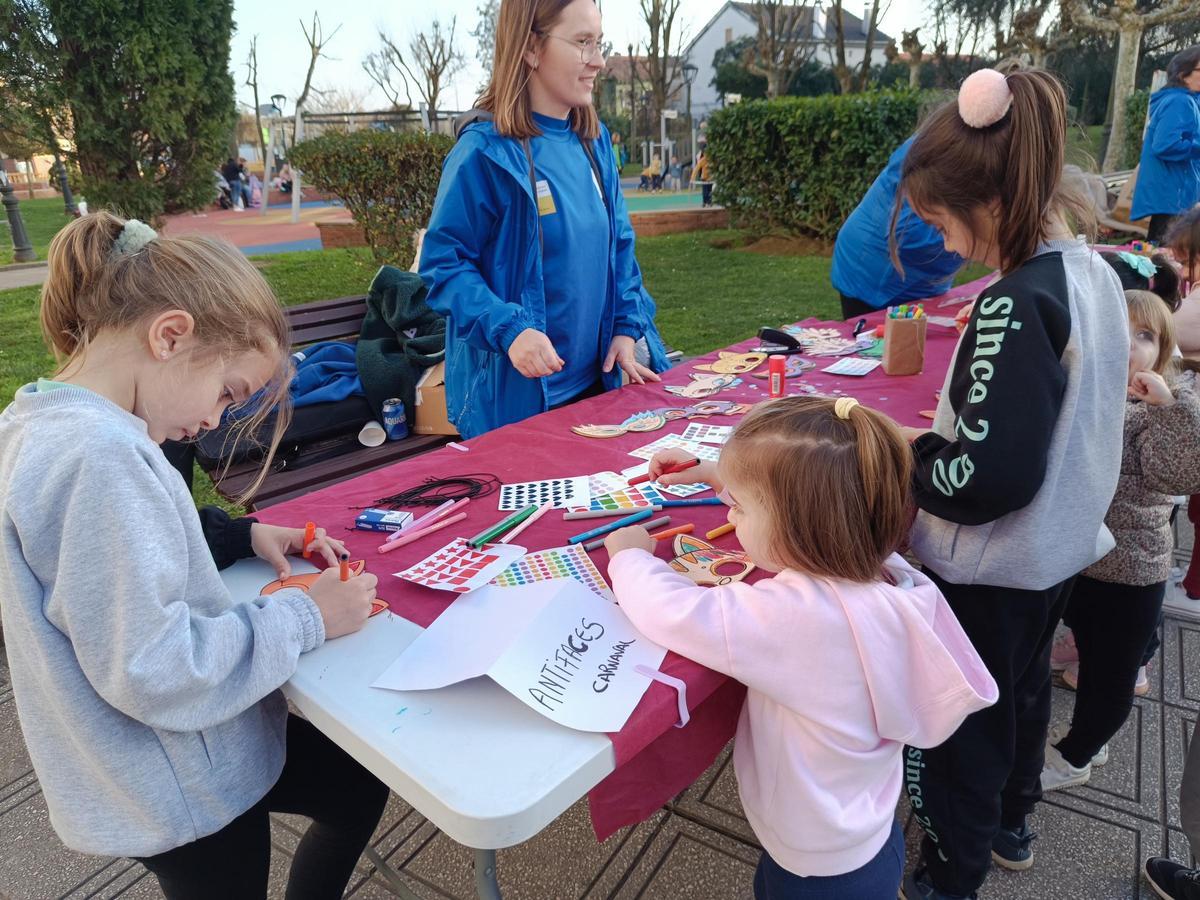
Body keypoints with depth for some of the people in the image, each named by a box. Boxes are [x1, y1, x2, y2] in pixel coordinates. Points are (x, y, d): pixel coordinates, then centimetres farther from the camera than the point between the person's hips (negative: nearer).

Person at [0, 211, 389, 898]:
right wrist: (306, 618, -20)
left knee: (360, 781, 23)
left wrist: (243, 535, 3)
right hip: (179, 795, -9)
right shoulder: (99, 457, -31)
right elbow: (154, 671, -32)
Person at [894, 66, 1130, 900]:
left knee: (963, 724, 13)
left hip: (992, 568, -9)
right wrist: (937, 439, 5)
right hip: (1060, 545, 9)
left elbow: (990, 478, -31)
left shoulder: (1015, 305, -29)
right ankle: (1010, 826, 53)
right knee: (1023, 691, 28)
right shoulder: (1093, 272, -2)